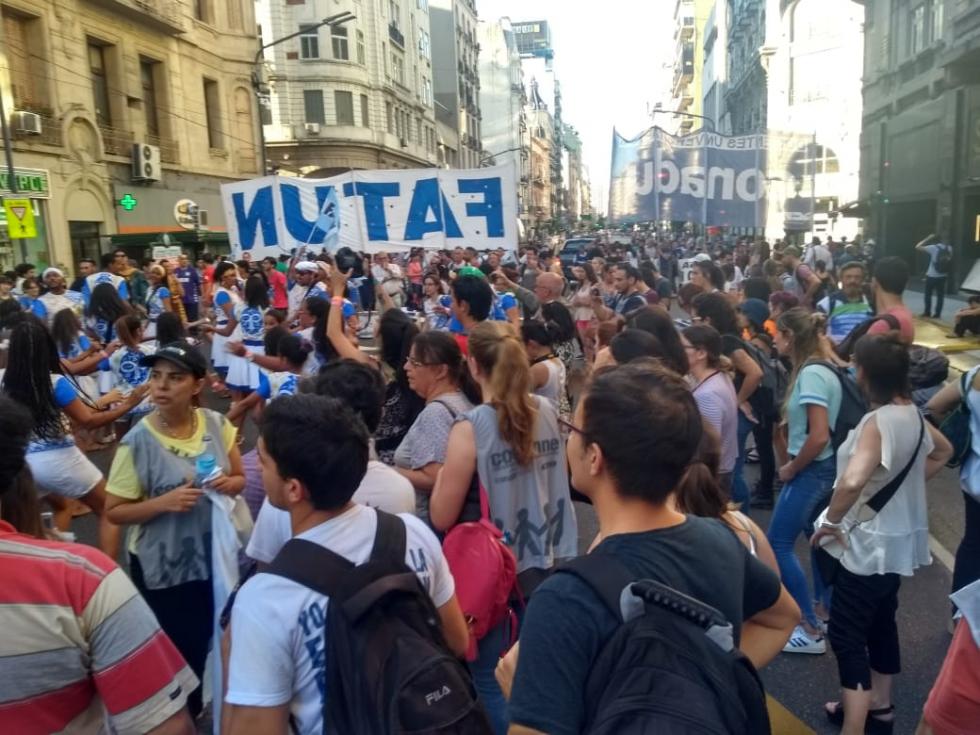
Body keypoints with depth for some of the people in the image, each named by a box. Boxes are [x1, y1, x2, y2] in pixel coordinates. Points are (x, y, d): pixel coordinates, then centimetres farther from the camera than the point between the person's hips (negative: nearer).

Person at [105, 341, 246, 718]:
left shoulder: (217, 424, -7)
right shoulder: (137, 441, -17)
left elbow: (240, 478, 5)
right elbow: (115, 511, -11)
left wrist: (229, 483, -18)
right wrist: (164, 502, -27)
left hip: (213, 555, 4)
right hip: (161, 565, -4)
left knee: (203, 641, 21)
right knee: (174, 649, 10)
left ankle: (191, 709, 49)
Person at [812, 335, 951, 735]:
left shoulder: (878, 422, -27)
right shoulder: (912, 413, 2)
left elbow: (852, 481, -43)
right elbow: (943, 452, 23)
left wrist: (830, 521, -26)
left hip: (870, 543, -9)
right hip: (899, 538, 10)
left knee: (846, 634, -2)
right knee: (880, 621, 23)